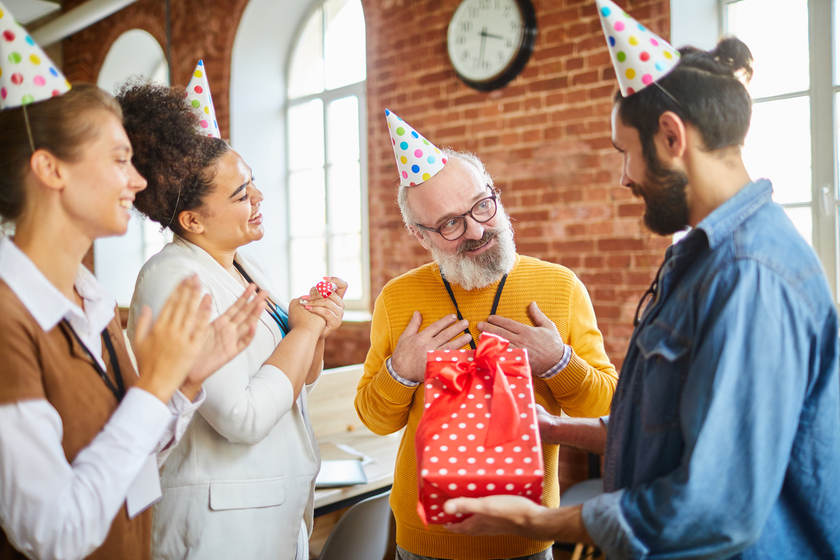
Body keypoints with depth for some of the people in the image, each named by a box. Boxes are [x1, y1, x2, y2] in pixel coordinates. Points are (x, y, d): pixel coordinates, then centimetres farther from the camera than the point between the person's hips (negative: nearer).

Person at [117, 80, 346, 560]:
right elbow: (243, 419, -27)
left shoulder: (246, 267, 5)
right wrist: (303, 329, -16)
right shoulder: (172, 279, -20)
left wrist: (319, 331, -6)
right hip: (226, 519, -8)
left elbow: (297, 384, 13)